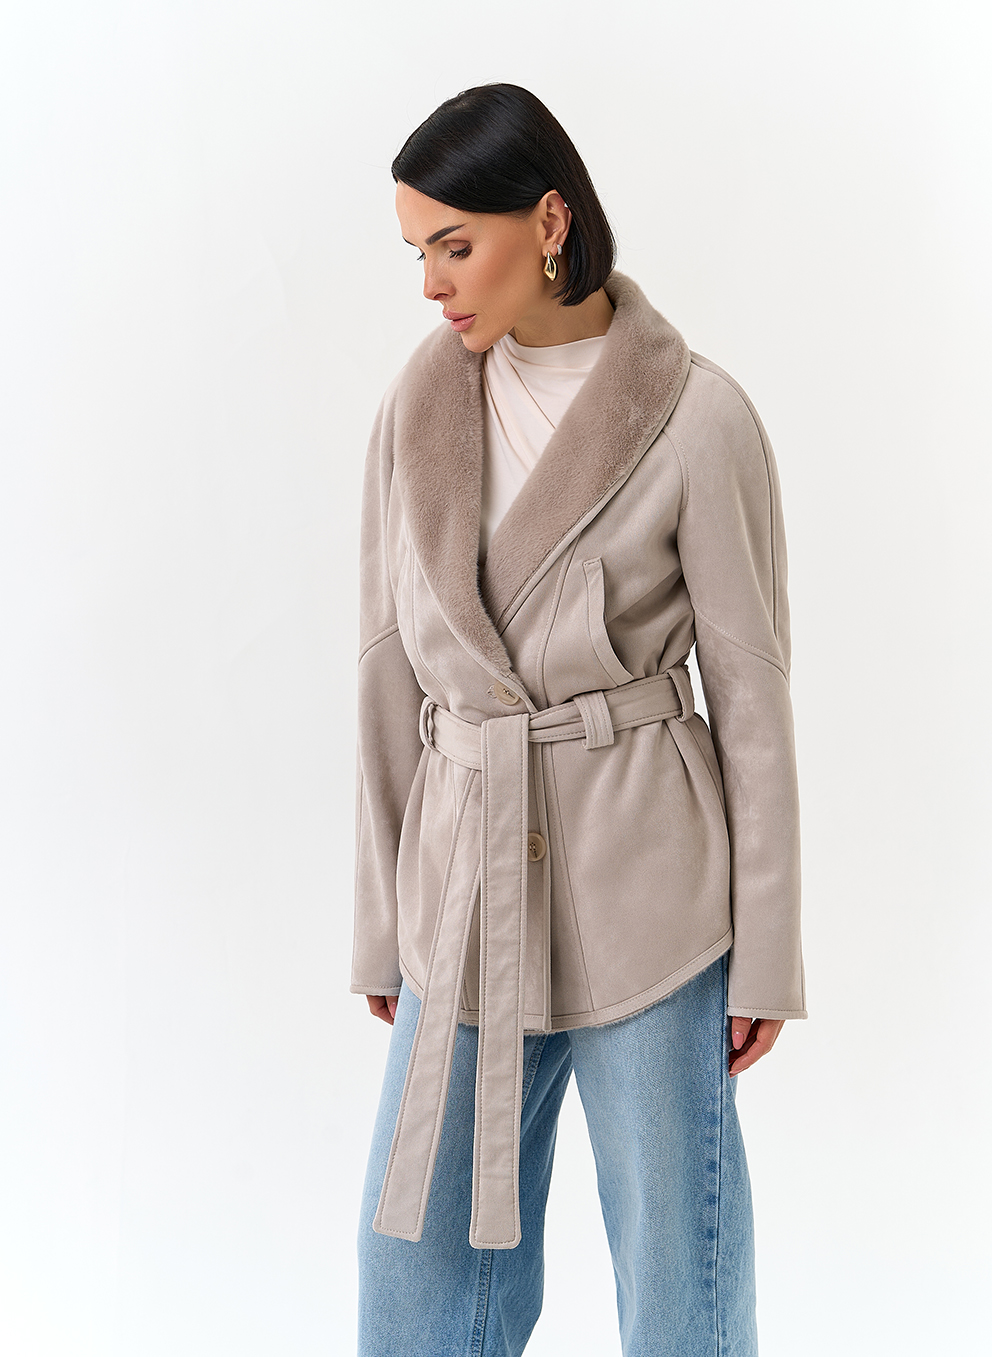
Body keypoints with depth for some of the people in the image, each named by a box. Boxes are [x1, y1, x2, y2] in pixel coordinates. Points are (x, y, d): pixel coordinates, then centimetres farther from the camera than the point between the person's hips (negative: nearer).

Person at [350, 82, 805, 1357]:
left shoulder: (698, 418, -10)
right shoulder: (420, 407, 4)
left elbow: (750, 689, -5)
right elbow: (392, 671, 8)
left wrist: (765, 953, -3)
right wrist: (384, 922, 10)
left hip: (642, 885, -4)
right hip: (466, 884, 5)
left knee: (677, 1252, 9)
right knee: (421, 1253, 13)